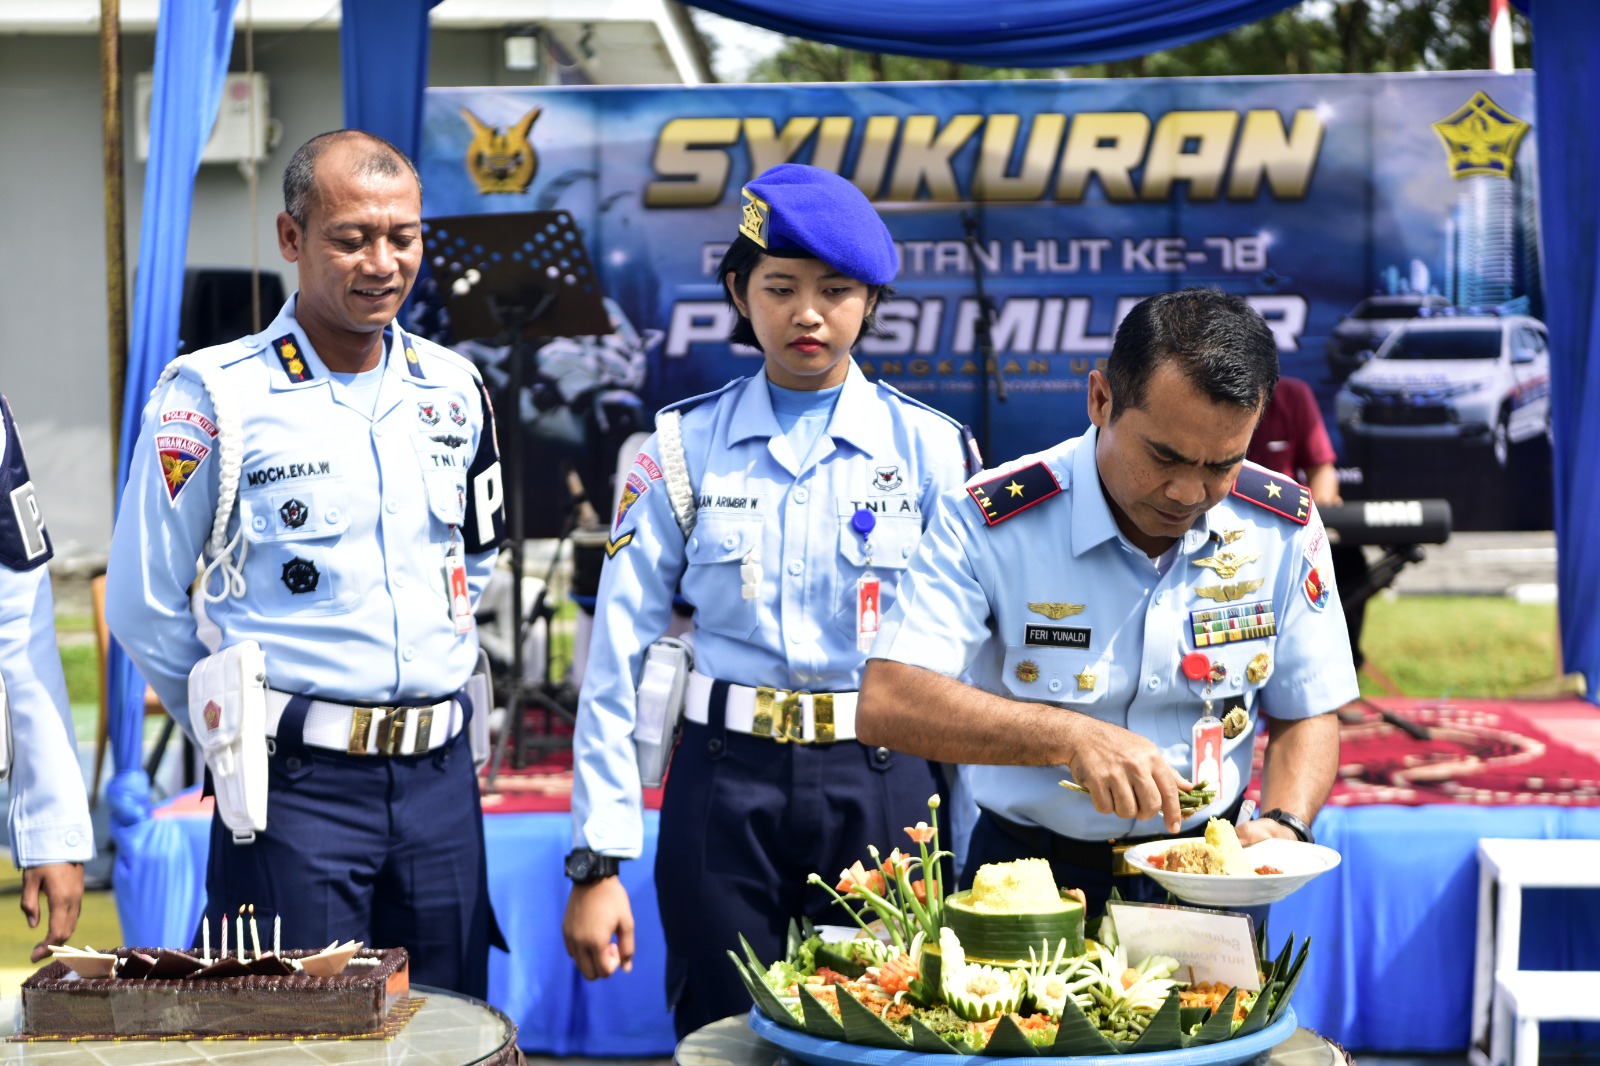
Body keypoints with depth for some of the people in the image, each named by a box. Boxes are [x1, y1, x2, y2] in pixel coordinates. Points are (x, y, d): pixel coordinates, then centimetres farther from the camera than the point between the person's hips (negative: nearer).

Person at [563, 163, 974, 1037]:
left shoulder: (929, 449, 2)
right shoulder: (686, 447, 1)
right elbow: (618, 652, -1)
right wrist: (597, 860, -4)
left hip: (880, 785, 0)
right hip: (726, 785, 0)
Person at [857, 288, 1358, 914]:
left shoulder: (1285, 529, -3)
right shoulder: (989, 523, -15)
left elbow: (1306, 714, 8)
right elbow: (885, 706, -24)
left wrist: (1285, 825, -13)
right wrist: (1074, 736, -33)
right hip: (1029, 880, -1)